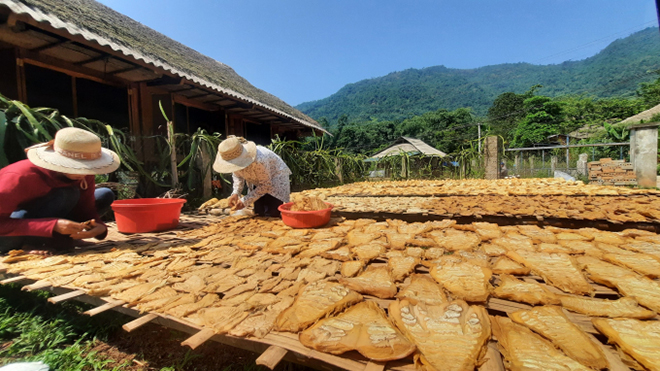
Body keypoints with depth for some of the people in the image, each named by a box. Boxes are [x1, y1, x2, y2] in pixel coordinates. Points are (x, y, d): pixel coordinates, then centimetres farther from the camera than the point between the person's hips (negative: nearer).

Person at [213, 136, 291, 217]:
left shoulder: (259, 160, -41)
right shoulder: (234, 159, -21)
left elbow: (266, 185, -28)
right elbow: (237, 175, -1)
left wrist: (245, 201, -28)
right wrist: (235, 193, -19)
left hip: (275, 177, -6)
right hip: (258, 182, 6)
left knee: (272, 213, -11)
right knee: (259, 213, 2)